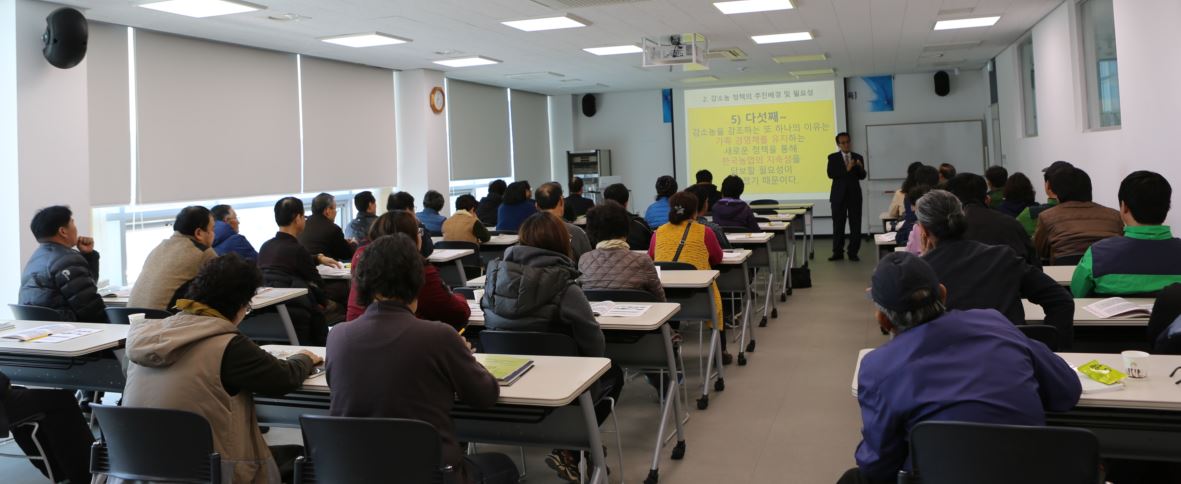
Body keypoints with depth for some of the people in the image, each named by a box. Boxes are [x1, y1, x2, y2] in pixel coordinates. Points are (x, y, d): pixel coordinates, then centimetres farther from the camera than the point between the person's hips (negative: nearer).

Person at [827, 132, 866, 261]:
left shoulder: (858, 157, 8)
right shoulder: (833, 158, 2)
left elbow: (862, 177, 4)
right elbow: (831, 174, -12)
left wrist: (860, 167, -17)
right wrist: (847, 169, -22)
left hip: (854, 195, 2)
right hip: (839, 195, -2)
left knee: (855, 225, 1)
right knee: (838, 225, 3)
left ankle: (853, 253, 8)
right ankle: (838, 252, 9)